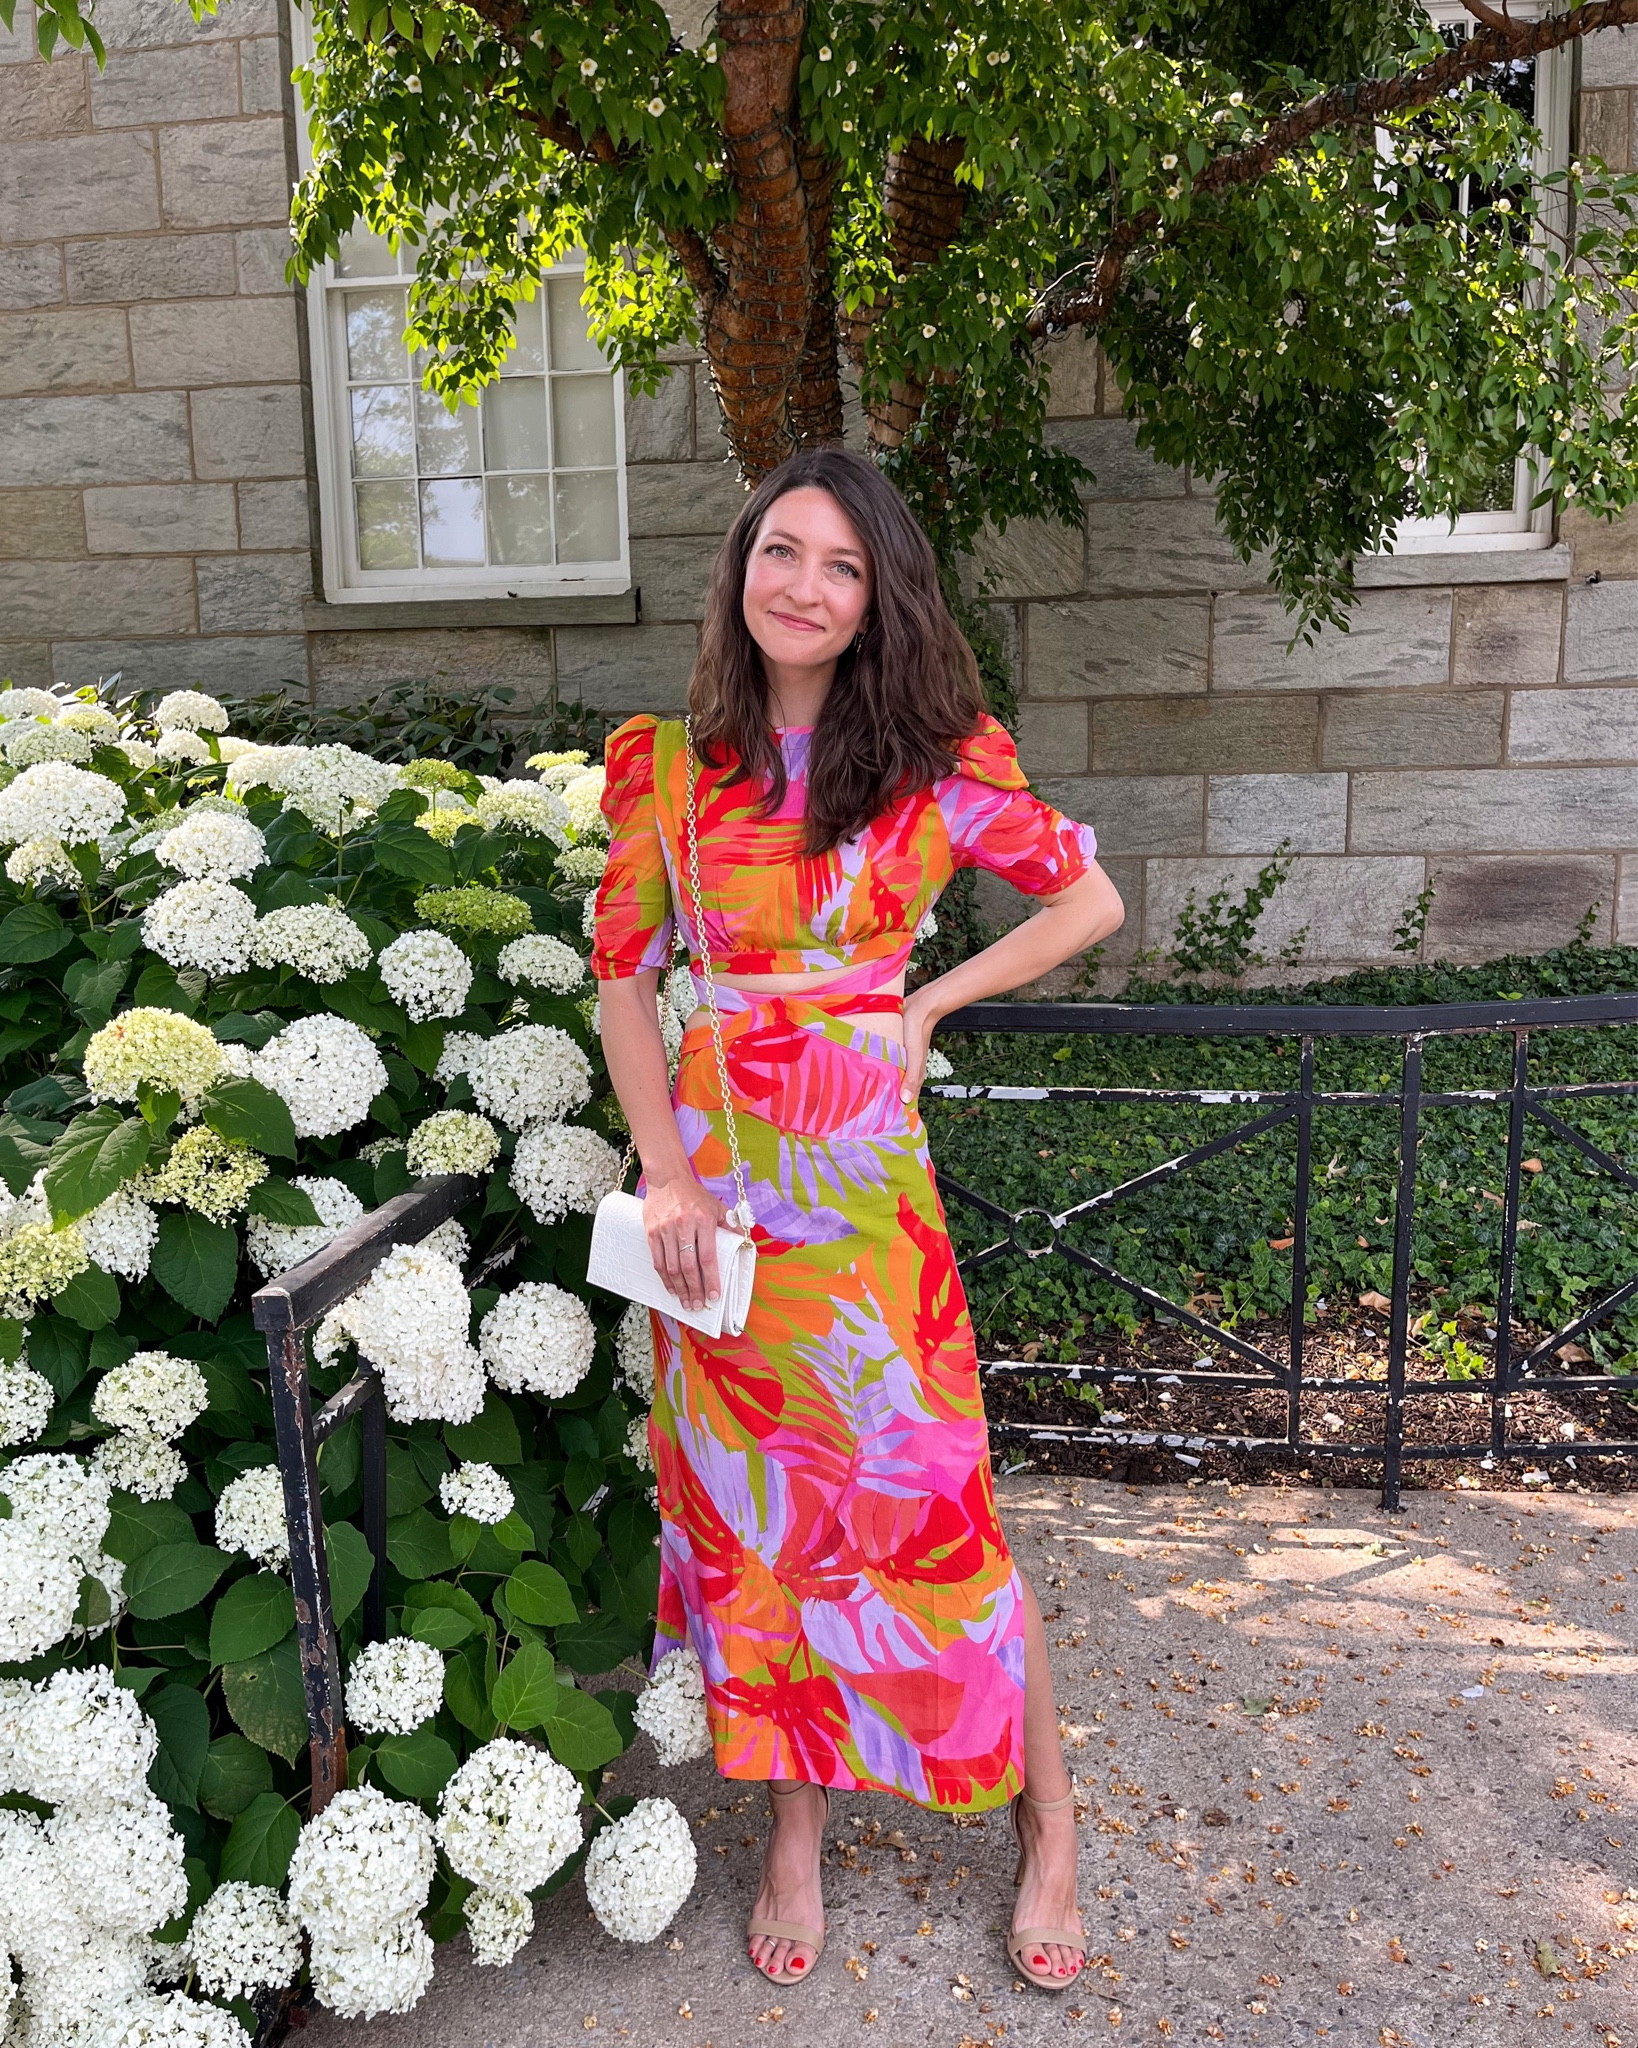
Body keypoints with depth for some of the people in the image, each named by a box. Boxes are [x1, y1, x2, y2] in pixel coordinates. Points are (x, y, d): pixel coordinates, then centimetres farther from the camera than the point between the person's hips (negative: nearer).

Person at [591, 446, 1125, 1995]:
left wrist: (923, 1004, -3)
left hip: (863, 1171, -2)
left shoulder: (935, 760, -2)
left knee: (934, 1499, 5)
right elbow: (624, 979, 4)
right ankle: (795, 1831, 33)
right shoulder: (663, 766, 3)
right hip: (713, 1173, 2)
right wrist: (664, 1168, -6)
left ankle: (1045, 1822, 29)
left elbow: (1089, 898, 5)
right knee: (750, 1508, 12)